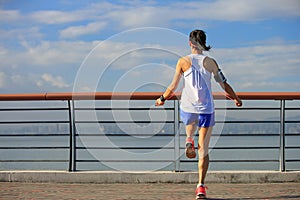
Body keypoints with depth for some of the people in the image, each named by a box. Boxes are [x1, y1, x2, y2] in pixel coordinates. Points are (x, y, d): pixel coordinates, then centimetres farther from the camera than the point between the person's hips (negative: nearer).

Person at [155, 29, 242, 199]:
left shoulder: (183, 61, -2)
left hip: (187, 108, 0)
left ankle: (189, 141, 6)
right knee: (204, 150, 5)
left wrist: (162, 99, 18)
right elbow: (225, 85, 4)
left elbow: (173, 87, 0)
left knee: (190, 126, 38)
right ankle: (201, 186, -4)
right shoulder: (211, 62, 0)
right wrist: (236, 99, 22)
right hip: (206, 109, 0)